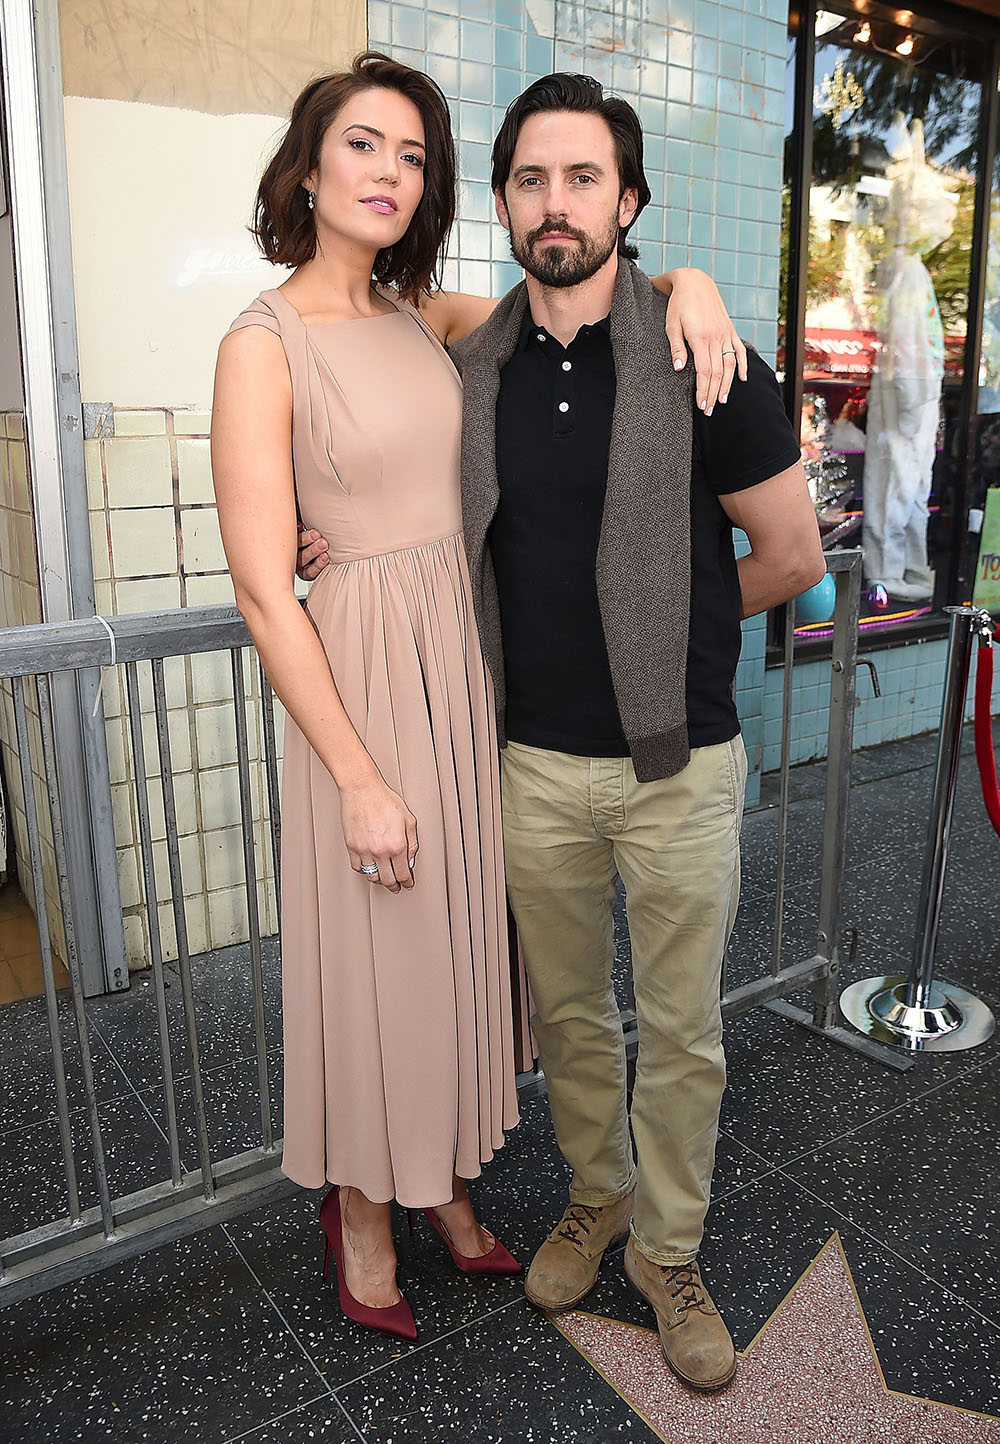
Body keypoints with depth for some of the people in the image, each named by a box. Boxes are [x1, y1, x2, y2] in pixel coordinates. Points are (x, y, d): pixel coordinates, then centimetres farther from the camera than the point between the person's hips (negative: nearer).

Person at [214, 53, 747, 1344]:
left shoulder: (420, 315, 8)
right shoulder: (265, 344, -11)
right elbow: (264, 593, -16)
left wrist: (683, 283, -7)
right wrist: (360, 780, -16)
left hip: (468, 662, 7)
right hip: (365, 674, -6)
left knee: (460, 939, 17)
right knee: (375, 958, 8)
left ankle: (446, 1184, 40)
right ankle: (361, 1211, 35)